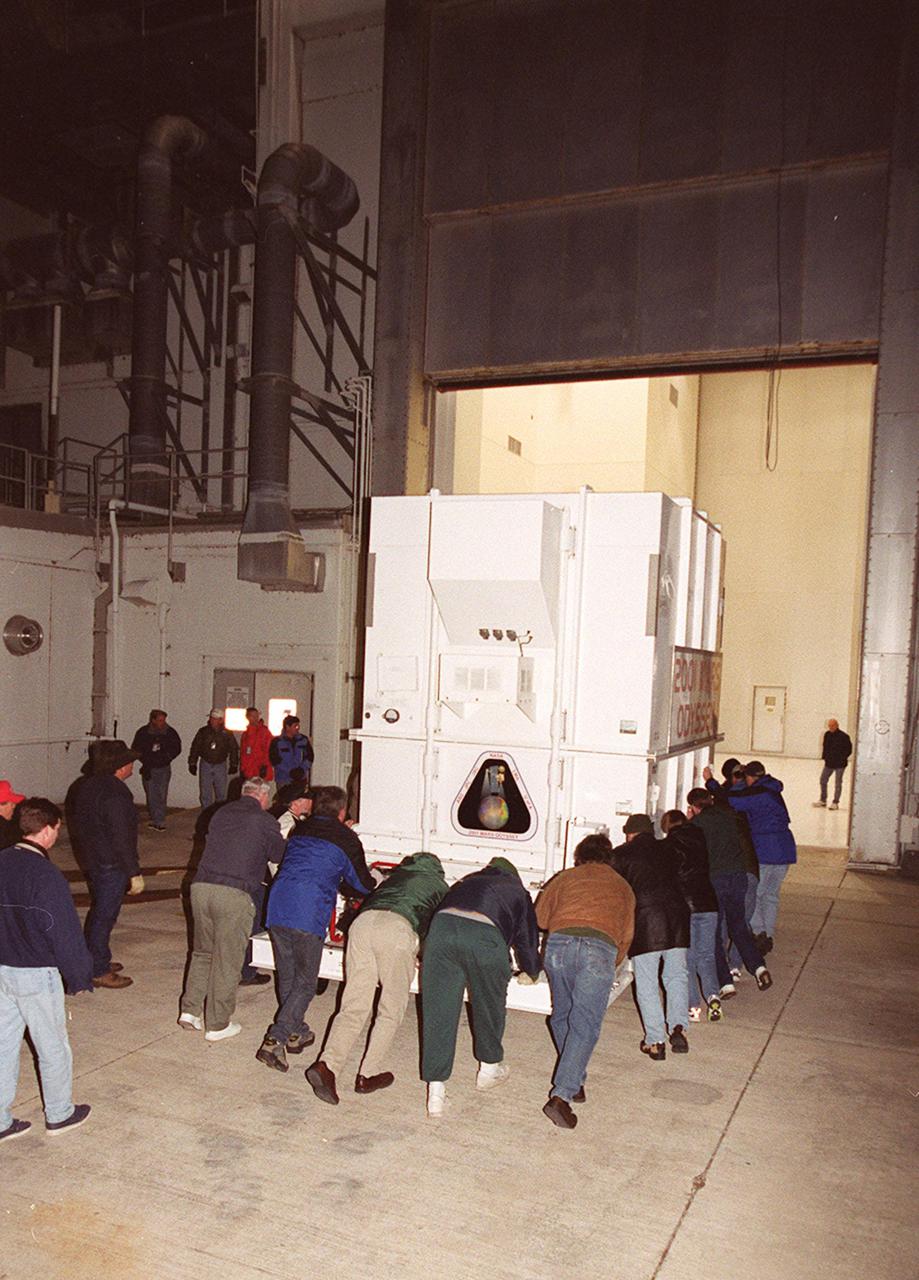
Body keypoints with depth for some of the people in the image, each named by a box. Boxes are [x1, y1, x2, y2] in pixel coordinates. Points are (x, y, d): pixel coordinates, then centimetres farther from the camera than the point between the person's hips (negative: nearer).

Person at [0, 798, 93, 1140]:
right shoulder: (45, 875, -23)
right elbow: (65, 932, -19)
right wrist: (80, 976, -8)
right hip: (37, 974, -7)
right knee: (53, 1047, 11)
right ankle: (59, 1114, 27)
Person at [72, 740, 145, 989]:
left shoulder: (88, 786, 6)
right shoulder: (115, 794, -25)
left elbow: (81, 823, 17)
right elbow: (121, 838, -26)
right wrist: (135, 873, -20)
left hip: (92, 860, 10)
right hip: (111, 865, -10)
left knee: (98, 911, 21)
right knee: (104, 915, 0)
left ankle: (96, 961, 34)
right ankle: (98, 971, 10)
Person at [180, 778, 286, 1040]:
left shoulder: (221, 813, 17)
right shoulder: (264, 821, 1)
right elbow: (280, 855, 10)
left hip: (201, 886, 5)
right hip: (235, 894, -5)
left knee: (202, 952, 22)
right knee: (227, 960, 6)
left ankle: (191, 1010, 22)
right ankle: (217, 1024, 14)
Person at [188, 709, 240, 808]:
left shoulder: (227, 734, -1)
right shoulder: (203, 732, 0)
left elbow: (234, 749, 6)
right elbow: (195, 748, 5)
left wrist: (234, 765, 3)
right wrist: (192, 764, 3)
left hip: (221, 766, 0)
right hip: (205, 765, 1)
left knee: (221, 794, 5)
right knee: (205, 794, 2)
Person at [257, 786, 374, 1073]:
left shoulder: (300, 831, 20)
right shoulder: (345, 839, 5)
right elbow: (361, 882, 14)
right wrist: (377, 884, 38)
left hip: (276, 908, 6)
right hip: (308, 915, -6)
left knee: (286, 977, 18)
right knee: (305, 983, 4)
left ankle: (295, 1032, 31)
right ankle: (275, 1041, -7)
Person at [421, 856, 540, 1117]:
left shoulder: (467, 881, 39)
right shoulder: (517, 892, 32)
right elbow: (527, 937, 35)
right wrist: (532, 973, 55)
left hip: (441, 925, 2)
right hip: (484, 936, -2)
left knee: (438, 1010, 9)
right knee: (489, 1005, 22)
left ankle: (436, 1090, 10)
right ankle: (489, 1067, 40)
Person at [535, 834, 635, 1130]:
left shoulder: (566, 876, 28)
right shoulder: (622, 886, 31)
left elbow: (539, 916, 26)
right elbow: (627, 935, 30)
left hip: (560, 942, 1)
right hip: (601, 947, -1)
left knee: (562, 1016, 20)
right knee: (585, 1025, -1)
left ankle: (575, 1081, 25)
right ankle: (561, 1095, -13)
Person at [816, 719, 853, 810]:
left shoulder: (844, 737, -13)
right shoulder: (827, 735, 5)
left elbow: (849, 750, -9)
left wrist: (842, 758, -13)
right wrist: (825, 757, 5)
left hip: (839, 764, -6)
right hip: (829, 763, 6)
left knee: (837, 783, 2)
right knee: (823, 780, 9)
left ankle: (835, 803, 11)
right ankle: (823, 801, 21)